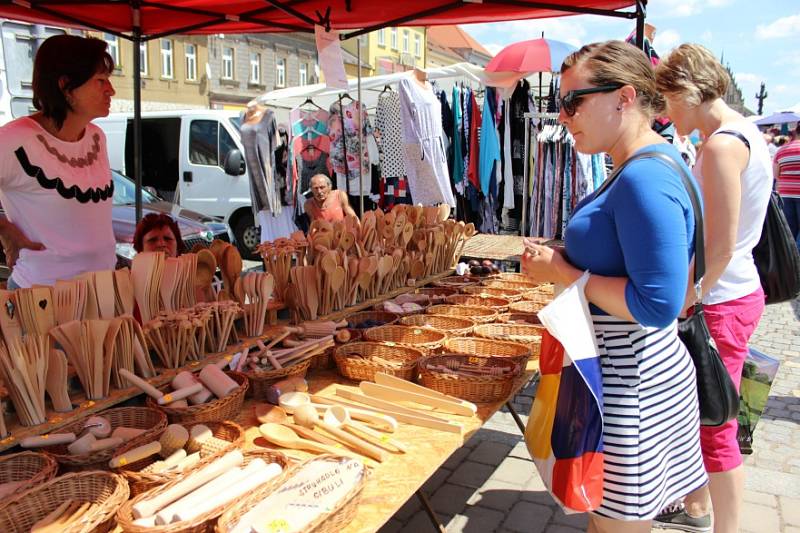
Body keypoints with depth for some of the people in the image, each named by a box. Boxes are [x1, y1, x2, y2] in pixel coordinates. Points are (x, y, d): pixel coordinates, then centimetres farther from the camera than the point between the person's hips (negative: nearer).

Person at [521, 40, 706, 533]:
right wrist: (565, 262, 5)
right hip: (625, 367, 10)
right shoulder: (652, 164, 9)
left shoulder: (646, 179, -23)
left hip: (631, 381, -10)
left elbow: (658, 306, -27)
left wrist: (565, 273, -18)